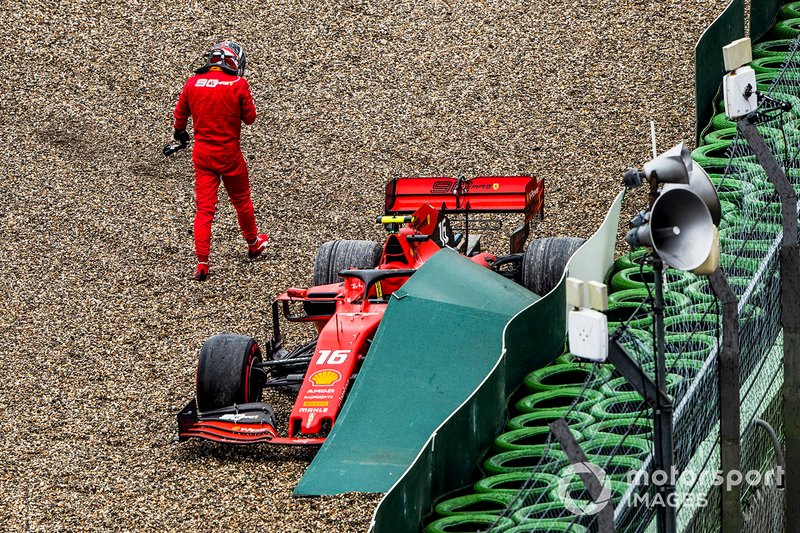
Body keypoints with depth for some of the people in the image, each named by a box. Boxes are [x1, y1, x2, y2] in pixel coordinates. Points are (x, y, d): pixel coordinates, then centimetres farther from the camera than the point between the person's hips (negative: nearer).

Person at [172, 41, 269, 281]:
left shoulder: (193, 83, -1)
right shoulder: (238, 84, -11)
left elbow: (180, 114, 12)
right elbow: (250, 117, -3)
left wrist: (180, 133, 31)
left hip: (202, 152, 2)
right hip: (229, 153, -2)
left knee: (204, 207, 3)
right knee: (241, 200, 19)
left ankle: (202, 263, -4)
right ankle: (253, 243, 40)